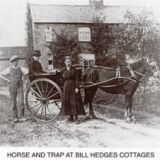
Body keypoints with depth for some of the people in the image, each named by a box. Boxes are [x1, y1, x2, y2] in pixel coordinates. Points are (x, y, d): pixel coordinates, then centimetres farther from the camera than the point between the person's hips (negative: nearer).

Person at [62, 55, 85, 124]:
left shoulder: (74, 70, -3)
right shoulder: (64, 71, 9)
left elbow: (76, 79, -7)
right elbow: (63, 79, 12)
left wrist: (77, 87, -15)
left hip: (73, 87, -4)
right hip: (66, 87, 4)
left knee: (75, 102, -6)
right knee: (67, 102, 6)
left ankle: (76, 118, -4)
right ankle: (71, 117, 15)